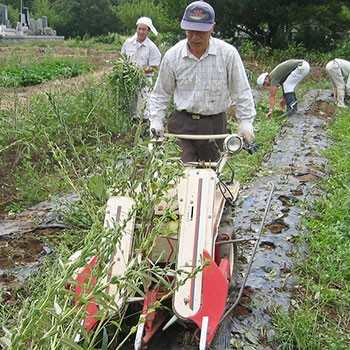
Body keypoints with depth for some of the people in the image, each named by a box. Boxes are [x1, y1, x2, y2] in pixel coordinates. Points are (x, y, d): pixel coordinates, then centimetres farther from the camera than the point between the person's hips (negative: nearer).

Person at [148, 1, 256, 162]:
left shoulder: (228, 53, -5)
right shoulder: (172, 56, -1)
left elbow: (242, 92, 1)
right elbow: (161, 94, 9)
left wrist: (245, 122, -5)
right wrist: (156, 121, -1)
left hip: (215, 124, 0)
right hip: (181, 124, 0)